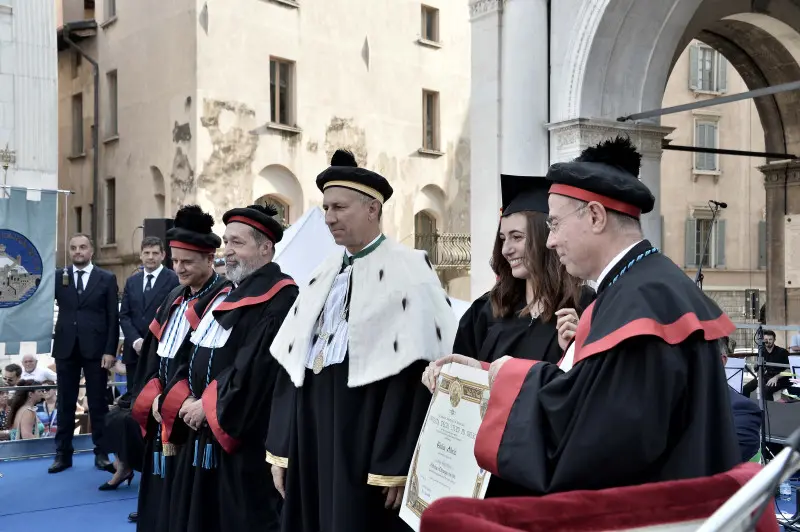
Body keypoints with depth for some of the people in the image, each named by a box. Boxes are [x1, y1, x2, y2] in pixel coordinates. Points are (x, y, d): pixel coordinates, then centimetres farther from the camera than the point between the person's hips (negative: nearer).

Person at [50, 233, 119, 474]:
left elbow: (113, 318, 0)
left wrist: (110, 350, -7)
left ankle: (101, 454, 12)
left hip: (95, 349, -2)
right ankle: (63, 454, 16)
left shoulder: (107, 279, 3)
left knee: (98, 403, 4)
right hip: (66, 348, 2)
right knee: (65, 403, 8)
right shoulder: (58, 277, 7)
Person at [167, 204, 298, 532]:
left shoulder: (279, 299, -16)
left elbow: (257, 366, -23)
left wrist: (208, 406, -15)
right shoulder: (226, 295, 15)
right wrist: (187, 398, -1)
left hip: (248, 439, -9)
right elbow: (198, 353, 16)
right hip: (205, 435, 9)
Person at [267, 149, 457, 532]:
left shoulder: (408, 271, -10)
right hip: (311, 434, 7)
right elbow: (293, 363, 13)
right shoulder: (323, 276, 12)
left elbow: (416, 376, -16)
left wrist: (396, 466, -18)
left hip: (366, 437, -6)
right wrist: (281, 449, 10)